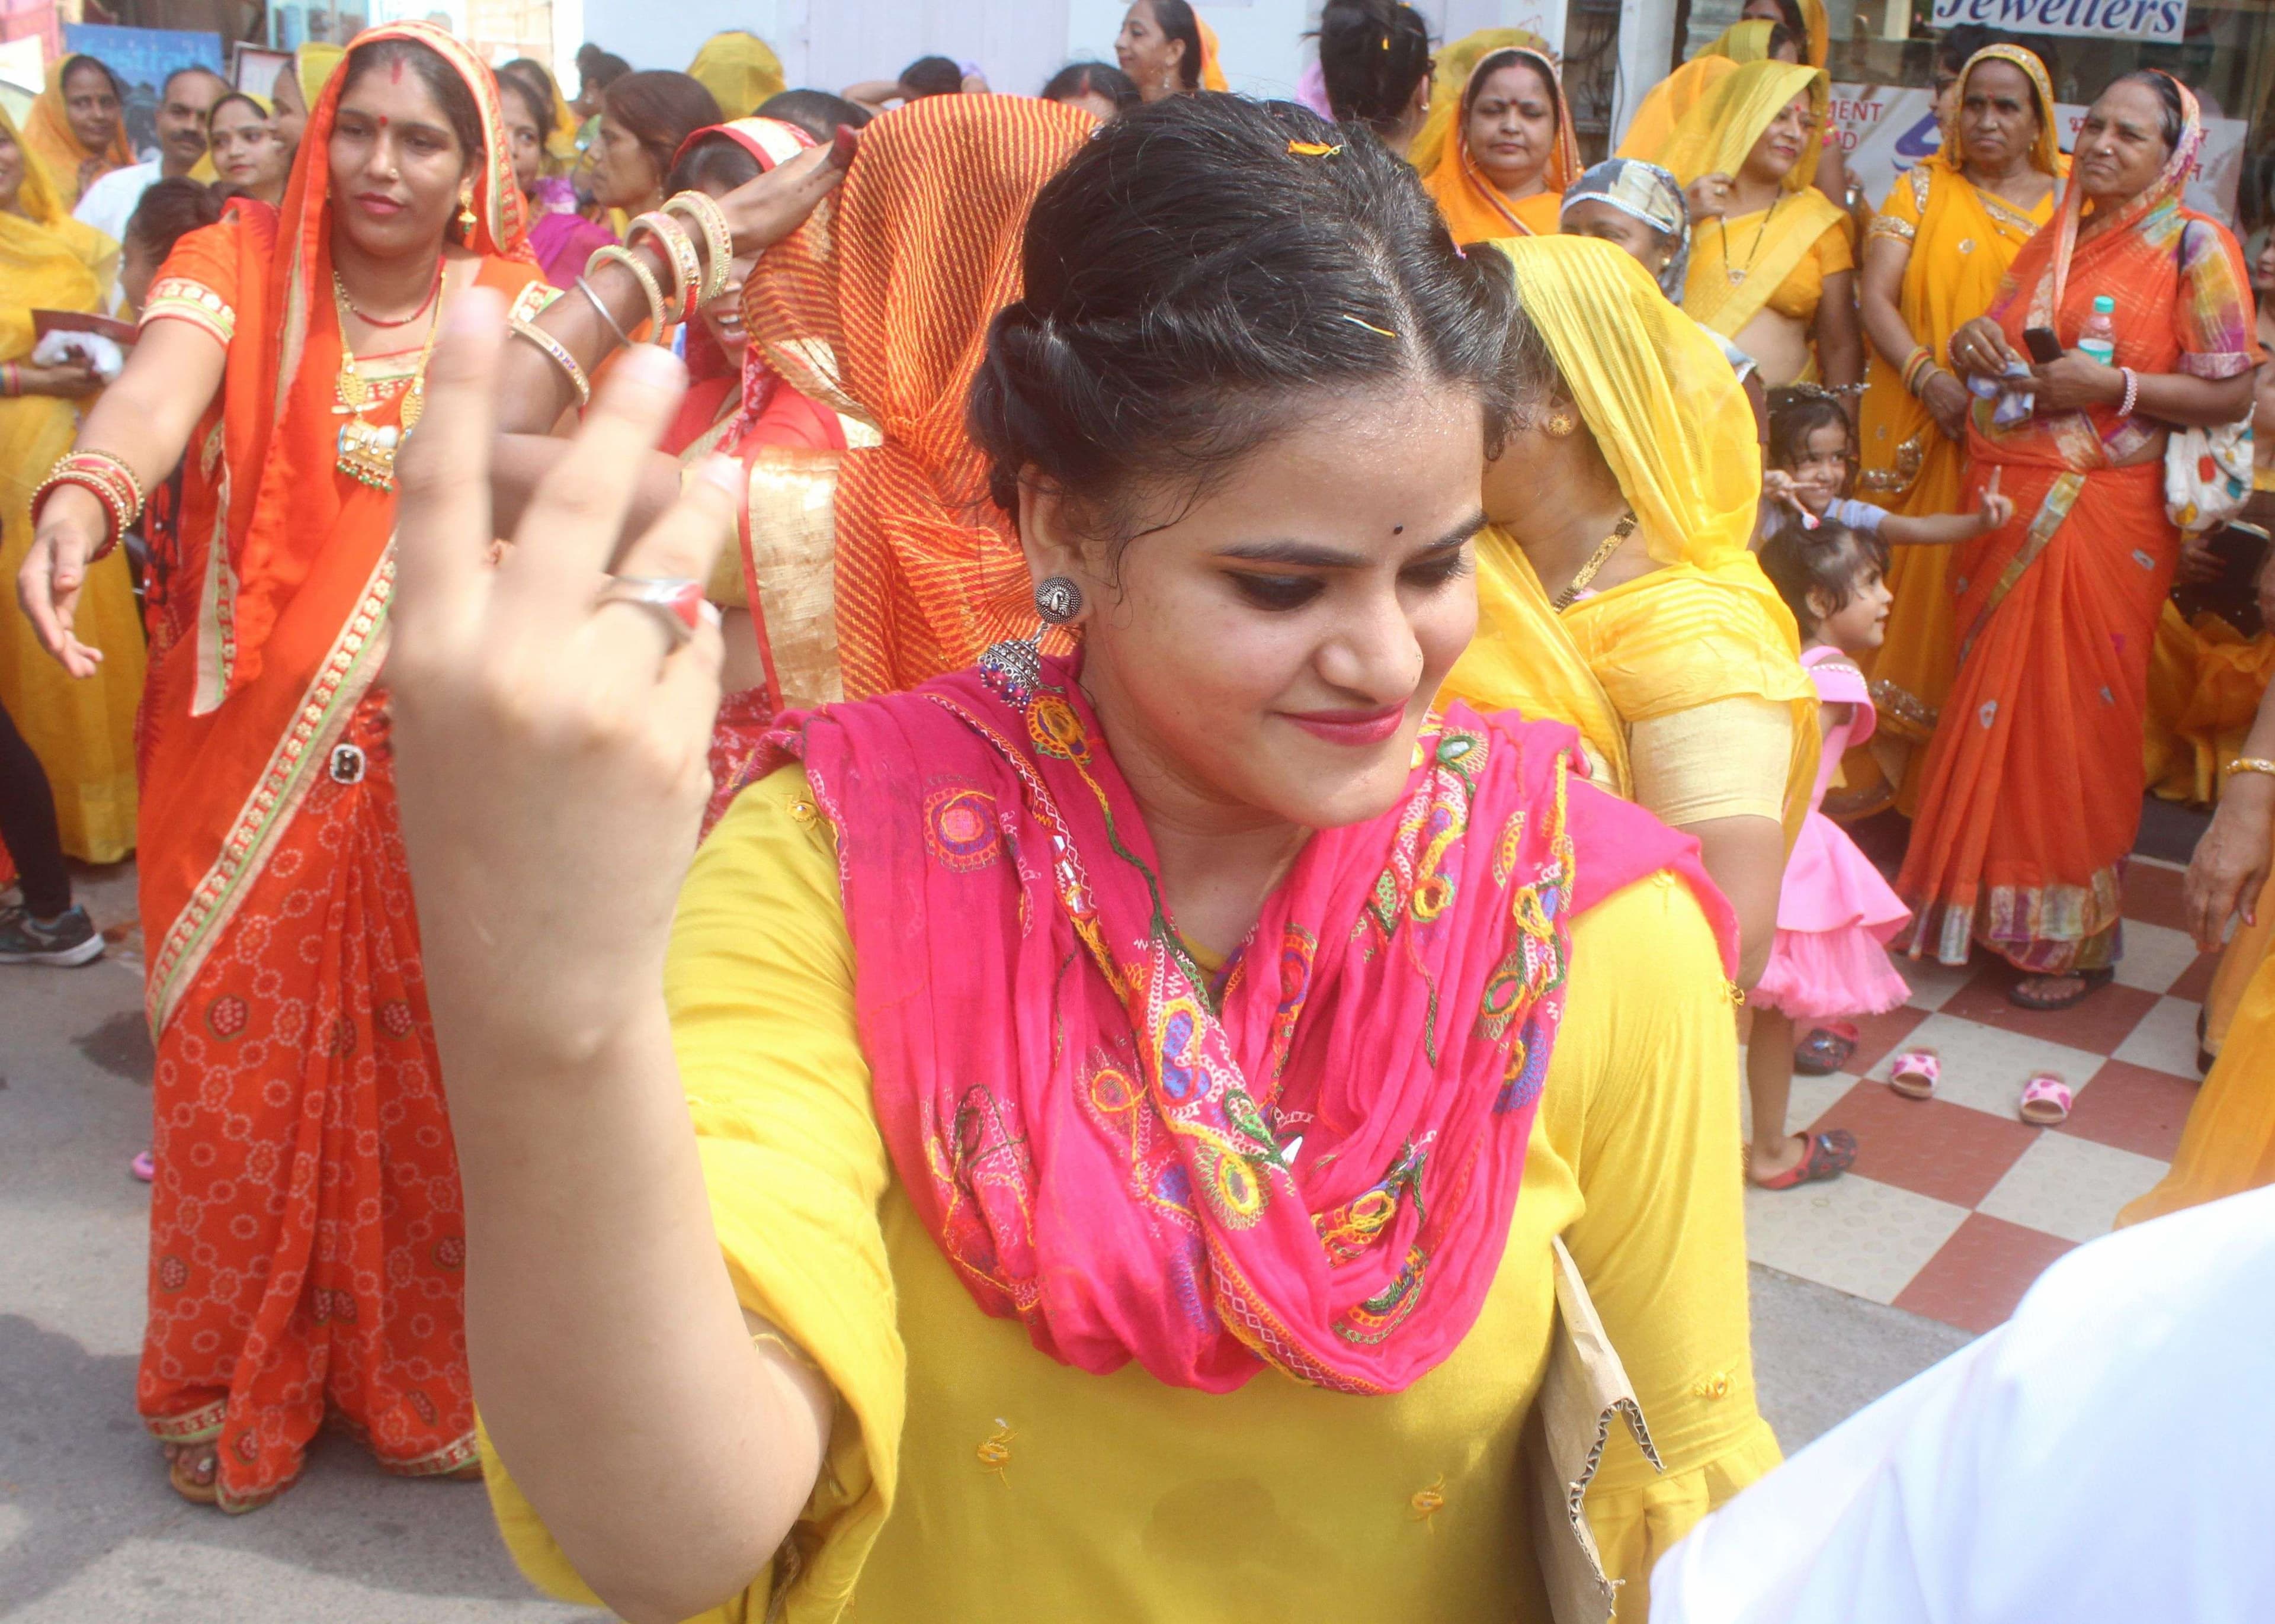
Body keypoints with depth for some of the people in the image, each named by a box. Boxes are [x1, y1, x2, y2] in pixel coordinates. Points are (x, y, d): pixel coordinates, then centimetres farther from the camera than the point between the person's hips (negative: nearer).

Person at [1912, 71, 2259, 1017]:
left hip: (2098, 519, -6)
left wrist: (2115, 387, -19)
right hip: (2004, 511, 6)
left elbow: (2234, 394, -7)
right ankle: (1986, 905, 22)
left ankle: (2077, 937, 12)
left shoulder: (2195, 246, -4)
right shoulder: (2054, 237, 16)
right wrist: (1974, 344, 0)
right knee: (1992, 713, 9)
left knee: (2072, 719, -1)